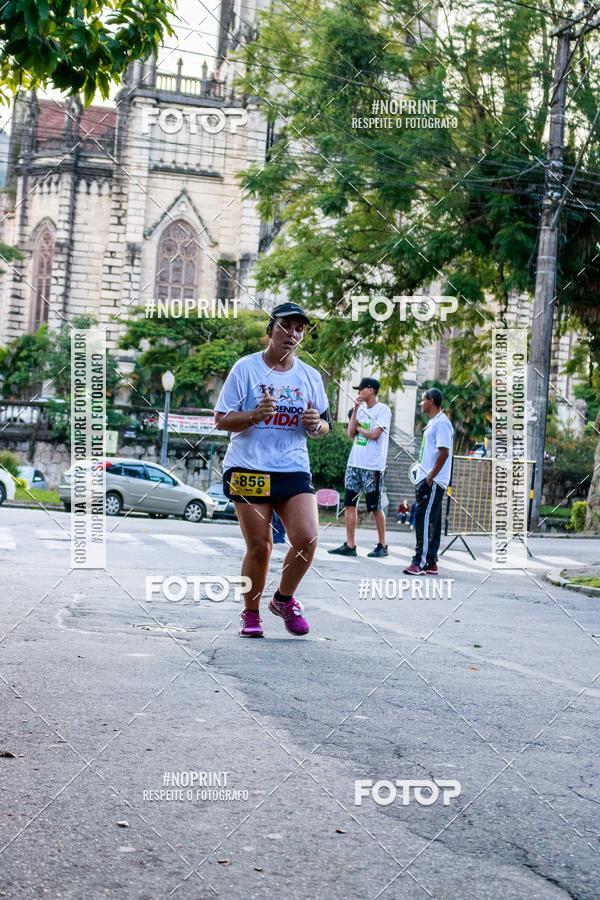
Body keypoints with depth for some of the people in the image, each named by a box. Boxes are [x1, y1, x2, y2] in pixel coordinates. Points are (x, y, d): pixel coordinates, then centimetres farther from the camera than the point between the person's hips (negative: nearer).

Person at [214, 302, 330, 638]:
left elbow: (324, 427, 19)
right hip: (248, 468, -3)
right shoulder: (246, 368, 1)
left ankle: (284, 599, 12)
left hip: (294, 470, 3)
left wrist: (316, 424, -5)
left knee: (307, 538, -14)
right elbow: (222, 419, 0)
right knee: (259, 547, -3)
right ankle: (251, 614, 19)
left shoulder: (311, 376, 12)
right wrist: (255, 414, -17)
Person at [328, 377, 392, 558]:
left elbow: (374, 434, -16)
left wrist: (359, 428, 0)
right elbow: (350, 433, 5)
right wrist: (355, 410, 1)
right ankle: (349, 545, 4)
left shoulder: (383, 410, -6)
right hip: (354, 463, 7)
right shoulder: (361, 409, 14)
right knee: (349, 504, 2)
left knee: (375, 507, 1)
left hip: (373, 466, -7)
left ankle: (382, 545, 11)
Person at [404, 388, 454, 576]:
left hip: (432, 482, -10)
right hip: (426, 480, 10)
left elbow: (444, 453, -20)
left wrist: (430, 477, -19)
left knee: (424, 520, -11)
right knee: (430, 522, 11)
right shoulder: (432, 423, 19)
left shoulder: (441, 423, -13)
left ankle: (420, 563, -11)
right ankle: (430, 563, 14)